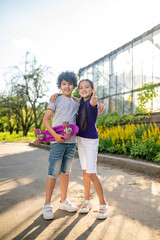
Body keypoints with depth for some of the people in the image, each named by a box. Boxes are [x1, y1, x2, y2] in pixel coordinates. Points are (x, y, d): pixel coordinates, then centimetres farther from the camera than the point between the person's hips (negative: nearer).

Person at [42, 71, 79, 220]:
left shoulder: (76, 103, 15)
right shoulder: (56, 100, 1)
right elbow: (45, 119, -4)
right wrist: (55, 134, -18)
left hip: (72, 142, 5)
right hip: (58, 142, -5)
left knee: (66, 172, 13)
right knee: (53, 173, -3)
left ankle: (63, 201, 25)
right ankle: (47, 205, 8)